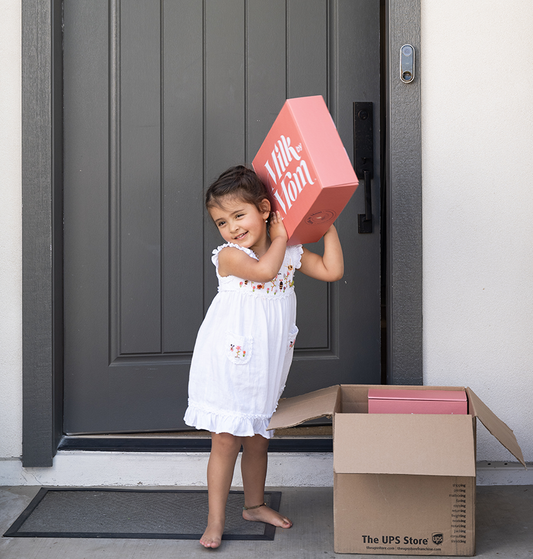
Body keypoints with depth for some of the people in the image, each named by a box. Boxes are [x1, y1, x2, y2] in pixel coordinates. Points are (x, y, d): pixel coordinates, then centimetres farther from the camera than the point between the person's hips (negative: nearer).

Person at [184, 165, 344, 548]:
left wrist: (328, 226, 0)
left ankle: (254, 505, 37)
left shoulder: (290, 253, 4)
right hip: (229, 364, -5)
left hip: (266, 369, 5)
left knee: (257, 439, 18)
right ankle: (215, 521, 7)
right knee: (226, 440, -2)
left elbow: (332, 271, 1)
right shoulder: (229, 256, -13)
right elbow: (264, 270, -30)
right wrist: (279, 238, -15)